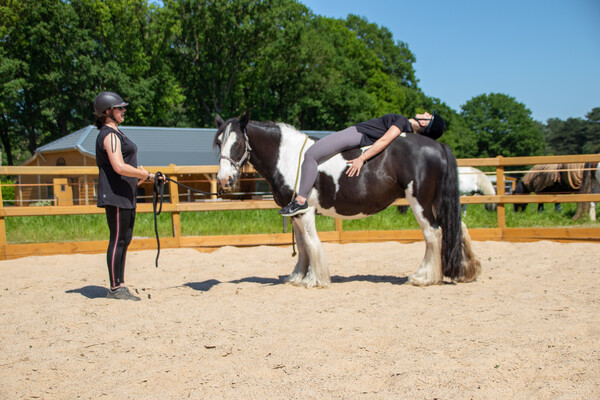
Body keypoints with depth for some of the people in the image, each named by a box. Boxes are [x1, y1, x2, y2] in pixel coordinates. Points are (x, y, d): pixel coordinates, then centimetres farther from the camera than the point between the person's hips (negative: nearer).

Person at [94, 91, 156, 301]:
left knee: (125, 239, 13)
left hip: (126, 195, 11)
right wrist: (142, 173, -14)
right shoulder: (109, 135, -15)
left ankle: (120, 285, 20)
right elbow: (119, 167, -26)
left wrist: (149, 176, 18)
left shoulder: (116, 134, 19)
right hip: (115, 194, -11)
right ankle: (115, 288, 2)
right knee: (118, 240, -5)